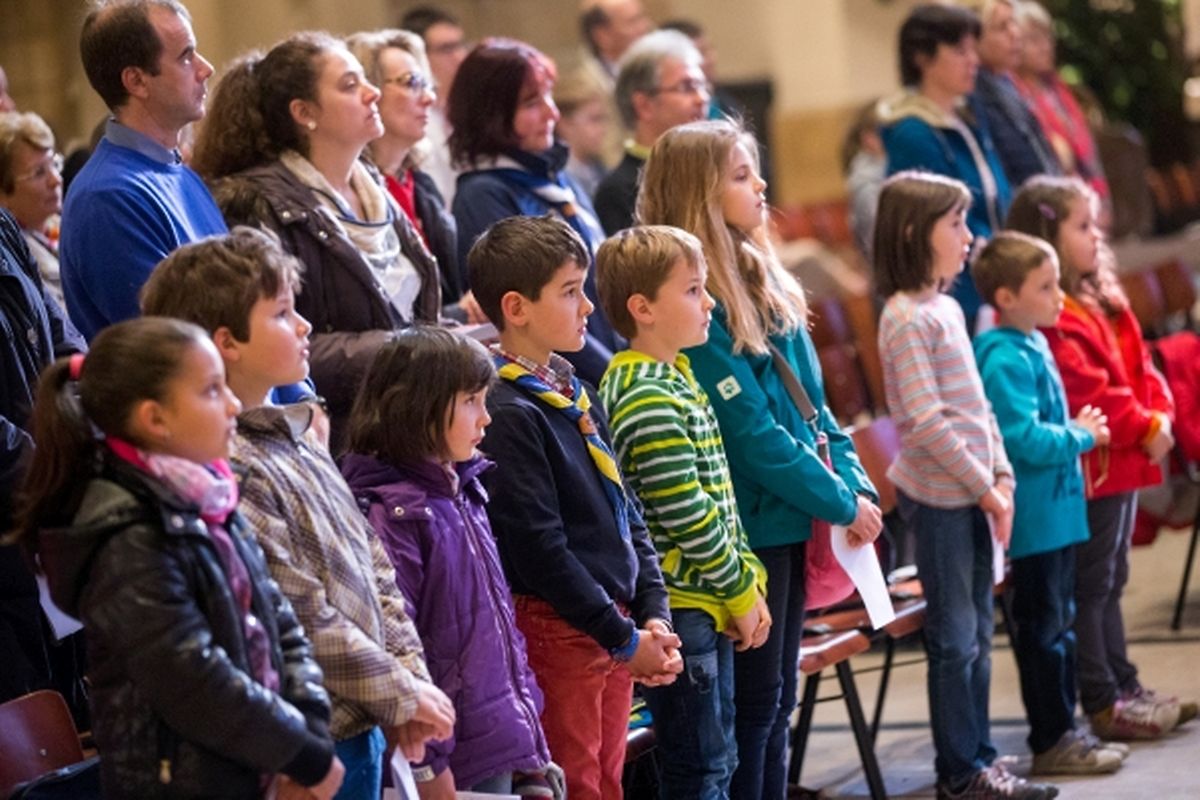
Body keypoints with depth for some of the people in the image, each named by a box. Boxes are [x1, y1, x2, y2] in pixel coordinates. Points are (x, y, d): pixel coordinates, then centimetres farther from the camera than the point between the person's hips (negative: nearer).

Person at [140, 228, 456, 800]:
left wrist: (411, 677, 5)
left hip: (360, 730, 9)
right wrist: (399, 695, -11)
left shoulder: (295, 440, 11)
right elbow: (301, 618, -20)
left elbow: (373, 569, 15)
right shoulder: (226, 470, -19)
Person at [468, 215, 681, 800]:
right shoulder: (506, 415, -16)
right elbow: (541, 549, -18)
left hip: (614, 632, 8)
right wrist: (625, 639, -14)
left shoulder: (575, 394, 12)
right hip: (557, 634, -8)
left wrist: (653, 617, 4)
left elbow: (626, 515, 16)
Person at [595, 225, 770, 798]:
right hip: (681, 605, -10)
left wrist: (748, 580, 10)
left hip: (708, 605, 10)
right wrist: (739, 590, -11)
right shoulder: (645, 396, -18)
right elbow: (685, 514, -20)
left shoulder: (673, 379, 13)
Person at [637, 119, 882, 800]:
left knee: (777, 700, 13)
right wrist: (840, 504, -13)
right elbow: (751, 432, -19)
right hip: (746, 529, -9)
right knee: (752, 703, -1)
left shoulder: (767, 285, 11)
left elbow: (813, 405, 13)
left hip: (790, 525, 9)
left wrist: (857, 484, 0)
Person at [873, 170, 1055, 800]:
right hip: (937, 495, -8)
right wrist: (983, 488, -14)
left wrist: (1002, 475, 4)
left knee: (976, 632, 13)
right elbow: (926, 421, -20)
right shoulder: (907, 318, -16)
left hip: (972, 492, 8)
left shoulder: (947, 308, 12)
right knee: (955, 637, 0)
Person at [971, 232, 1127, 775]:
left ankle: (1063, 730, 25)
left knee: (1059, 623, 16)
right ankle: (1050, 741, 7)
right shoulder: (1006, 359, -20)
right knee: (1043, 627, -1)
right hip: (1036, 517, -10)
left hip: (1056, 510, 10)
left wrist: (1076, 433, 6)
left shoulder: (1031, 345, 11)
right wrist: (1082, 437, -12)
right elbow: (1023, 439, -26)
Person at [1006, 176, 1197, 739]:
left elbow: (1136, 365, 15)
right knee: (1089, 587, -1)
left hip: (1122, 464, 10)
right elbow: (1084, 389, -24)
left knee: (1110, 582, 17)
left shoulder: (1102, 299, 14)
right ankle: (1102, 702, 4)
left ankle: (1124, 687, 25)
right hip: (1087, 468, -10)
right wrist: (1141, 428, -18)